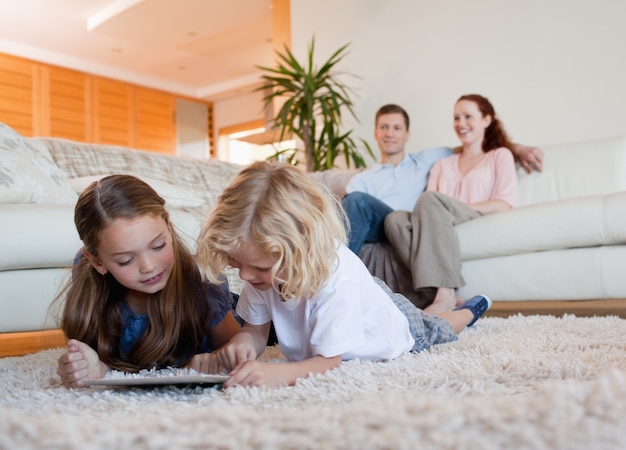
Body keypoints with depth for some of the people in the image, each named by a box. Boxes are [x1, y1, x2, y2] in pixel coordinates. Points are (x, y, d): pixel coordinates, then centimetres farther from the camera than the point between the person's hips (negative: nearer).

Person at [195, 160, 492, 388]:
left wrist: (279, 373, -64)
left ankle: (469, 311, 57)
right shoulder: (267, 267, -33)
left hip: (394, 326, -4)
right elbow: (255, 330, -23)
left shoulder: (335, 279, -49)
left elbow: (329, 360, -43)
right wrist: (243, 342, -48)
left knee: (435, 331, 28)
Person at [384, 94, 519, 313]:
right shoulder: (443, 164, 33)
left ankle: (445, 294, -43)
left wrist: (461, 208, -9)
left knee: (430, 199, -33)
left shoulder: (500, 155, 22)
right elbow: (429, 208, 17)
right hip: (439, 227, 4)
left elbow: (506, 204, 4)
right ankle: (445, 294, -40)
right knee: (395, 219, -28)